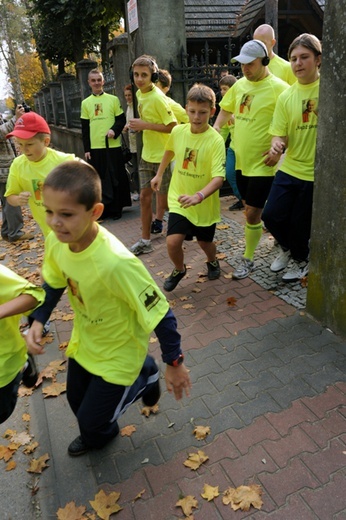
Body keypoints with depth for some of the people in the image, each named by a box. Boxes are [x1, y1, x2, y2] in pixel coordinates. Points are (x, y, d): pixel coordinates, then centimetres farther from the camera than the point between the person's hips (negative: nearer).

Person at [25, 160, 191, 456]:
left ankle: (143, 377, 32)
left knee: (92, 421, 11)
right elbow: (53, 283, 4)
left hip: (117, 354, -6)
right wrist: (38, 321, -10)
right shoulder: (56, 242, -17)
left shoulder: (115, 263, -40)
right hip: (83, 343, 6)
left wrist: (175, 363, -18)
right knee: (77, 402, 25)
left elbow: (159, 312, -29)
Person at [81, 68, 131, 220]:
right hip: (95, 147, 2)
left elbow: (122, 120, 4)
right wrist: (86, 149, 4)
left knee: (116, 178, 1)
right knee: (99, 178, 6)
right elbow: (84, 128, 9)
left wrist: (114, 130, -17)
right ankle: (103, 208, 16)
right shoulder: (85, 103, 9)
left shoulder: (113, 99, 3)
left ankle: (116, 208, 13)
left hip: (113, 146, -2)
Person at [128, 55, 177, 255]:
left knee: (165, 201, 2)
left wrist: (145, 125, -22)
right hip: (147, 154, 8)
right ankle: (145, 241, 18)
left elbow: (173, 126, -23)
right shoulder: (140, 94, 6)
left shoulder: (158, 98, -19)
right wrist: (139, 125, 6)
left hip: (164, 156, -8)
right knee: (145, 196, 8)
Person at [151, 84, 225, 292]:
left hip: (205, 204, -2)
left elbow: (218, 178, -28)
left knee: (205, 243, 14)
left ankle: (213, 262, 51)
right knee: (173, 242, -12)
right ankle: (179, 270, 21)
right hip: (179, 200, 2)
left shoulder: (216, 140, -20)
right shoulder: (178, 131, -7)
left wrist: (199, 196, -44)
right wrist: (159, 174, 21)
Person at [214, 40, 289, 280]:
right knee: (252, 208, 17)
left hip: (261, 163, -7)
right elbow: (226, 109, 22)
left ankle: (248, 260, 15)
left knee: (252, 212, -2)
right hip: (241, 159, 7)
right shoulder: (240, 84, 7)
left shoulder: (277, 87, -14)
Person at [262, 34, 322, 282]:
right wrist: (276, 145, -21)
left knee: (300, 224, 6)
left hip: (317, 172, -3)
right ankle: (289, 249, 34)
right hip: (289, 169, 4)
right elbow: (280, 134, 0)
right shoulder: (286, 96, 2)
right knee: (271, 215, 2)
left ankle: (300, 260, 37)